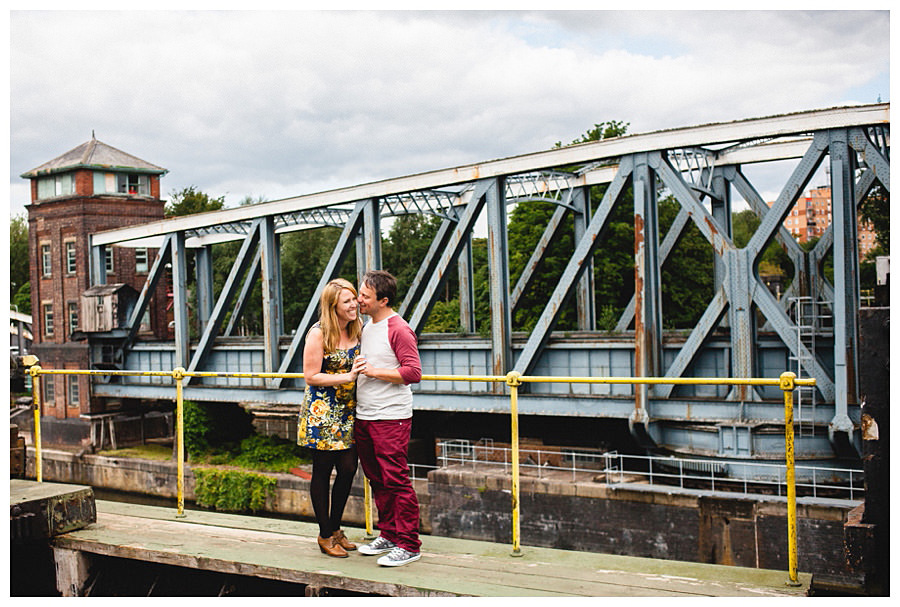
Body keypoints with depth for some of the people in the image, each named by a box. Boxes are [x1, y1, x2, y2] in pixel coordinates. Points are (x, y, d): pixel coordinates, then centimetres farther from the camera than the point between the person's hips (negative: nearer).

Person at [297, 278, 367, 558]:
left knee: (348, 469, 6)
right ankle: (325, 535, 16)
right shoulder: (318, 334, -14)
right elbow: (311, 377, -15)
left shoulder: (357, 328, 5)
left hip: (348, 411, 6)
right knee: (322, 471, 4)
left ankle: (335, 528, 24)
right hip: (322, 411, -6)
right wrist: (347, 377, -21)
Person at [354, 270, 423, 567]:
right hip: (364, 417, 9)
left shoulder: (398, 330, -13)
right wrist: (355, 370, 14)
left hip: (391, 418, -9)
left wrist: (375, 372, -18)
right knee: (377, 480, 14)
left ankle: (408, 545, 2)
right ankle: (388, 535, 26)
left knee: (396, 481, -6)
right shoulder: (366, 327, 15)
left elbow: (413, 372, -19)